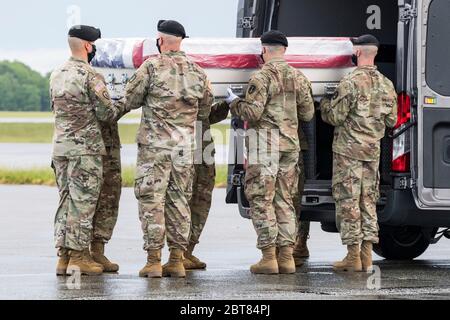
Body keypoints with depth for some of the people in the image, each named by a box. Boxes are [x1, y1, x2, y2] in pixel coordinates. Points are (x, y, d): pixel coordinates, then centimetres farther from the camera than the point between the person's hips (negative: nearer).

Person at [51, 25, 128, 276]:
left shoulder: (57, 76, 11)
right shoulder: (91, 77, -13)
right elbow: (108, 114, -12)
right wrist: (124, 106, 9)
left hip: (60, 145, 7)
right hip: (86, 147, -7)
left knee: (66, 200, 10)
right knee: (83, 203, -3)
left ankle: (64, 256, 9)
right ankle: (78, 256, -4)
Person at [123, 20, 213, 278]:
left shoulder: (152, 67, -7)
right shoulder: (197, 71, 7)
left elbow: (131, 101, -1)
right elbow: (205, 111, 15)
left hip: (155, 143, -4)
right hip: (186, 145, 4)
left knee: (152, 200, -1)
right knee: (180, 201, 10)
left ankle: (154, 261, -4)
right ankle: (177, 261, 9)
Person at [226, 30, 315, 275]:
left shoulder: (262, 77, -11)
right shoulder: (298, 78, 9)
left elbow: (252, 113, -16)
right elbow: (307, 114, 12)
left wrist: (234, 103, 2)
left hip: (266, 142, -6)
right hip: (290, 142, 6)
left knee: (261, 200, -2)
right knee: (284, 200, 10)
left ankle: (268, 257, -7)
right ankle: (286, 257, 6)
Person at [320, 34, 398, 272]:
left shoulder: (351, 82, -14)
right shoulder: (386, 85, 6)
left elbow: (335, 117, -13)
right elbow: (391, 121, 11)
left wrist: (324, 104, 7)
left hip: (348, 149, -6)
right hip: (373, 150, 6)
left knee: (348, 202, -2)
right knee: (368, 201, 11)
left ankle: (353, 256, -3)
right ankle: (367, 255, 11)